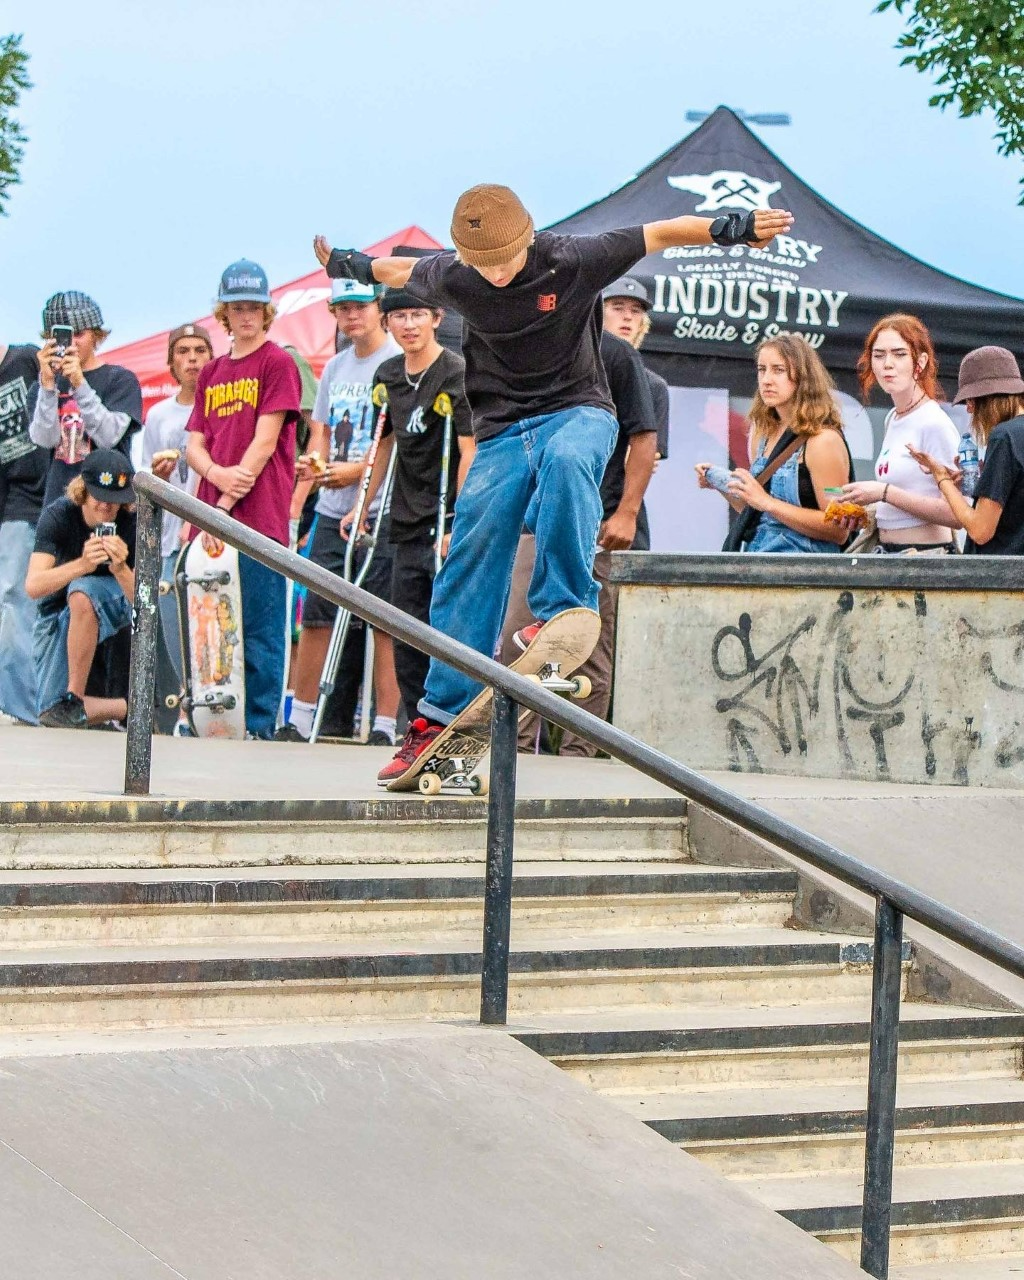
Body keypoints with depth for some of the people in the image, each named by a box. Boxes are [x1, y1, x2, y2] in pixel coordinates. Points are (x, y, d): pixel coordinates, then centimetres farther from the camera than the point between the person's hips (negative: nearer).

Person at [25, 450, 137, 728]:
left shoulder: (132, 522, -20)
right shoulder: (58, 515, -21)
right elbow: (33, 586, -33)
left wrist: (121, 569, -46)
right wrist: (82, 564, -49)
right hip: (56, 614, 2)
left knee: (82, 591, -38)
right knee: (51, 715, -7)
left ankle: (75, 697, -30)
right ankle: (130, 708, 18)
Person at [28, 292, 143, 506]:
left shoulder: (121, 379, 4)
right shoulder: (46, 382, 13)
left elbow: (109, 437, -10)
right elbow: (45, 439, -3)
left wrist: (79, 384, -18)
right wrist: (48, 382, -14)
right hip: (58, 496, 3)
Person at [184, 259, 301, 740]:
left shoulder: (277, 363, 1)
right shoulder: (211, 372, 19)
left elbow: (266, 439, -6)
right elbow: (195, 444, 15)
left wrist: (226, 503, -11)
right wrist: (217, 473, -9)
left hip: (260, 515, -6)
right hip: (212, 519, 6)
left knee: (259, 627, -6)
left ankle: (260, 724, -4)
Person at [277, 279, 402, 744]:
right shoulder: (334, 367, 18)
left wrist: (357, 470, -21)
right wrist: (312, 461, 2)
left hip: (381, 511, -7)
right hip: (332, 510, 7)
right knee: (315, 615, 7)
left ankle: (385, 724, -3)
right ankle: (299, 718, 13)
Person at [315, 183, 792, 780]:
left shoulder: (572, 260, -17)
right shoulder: (450, 278, -7)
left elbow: (662, 234, -10)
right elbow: (400, 269, 17)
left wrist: (733, 228, -20)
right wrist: (352, 265, 32)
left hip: (577, 411, -3)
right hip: (502, 431, 3)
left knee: (565, 461, -41)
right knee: (469, 562, -4)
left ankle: (563, 607, -35)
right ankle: (442, 714, 2)